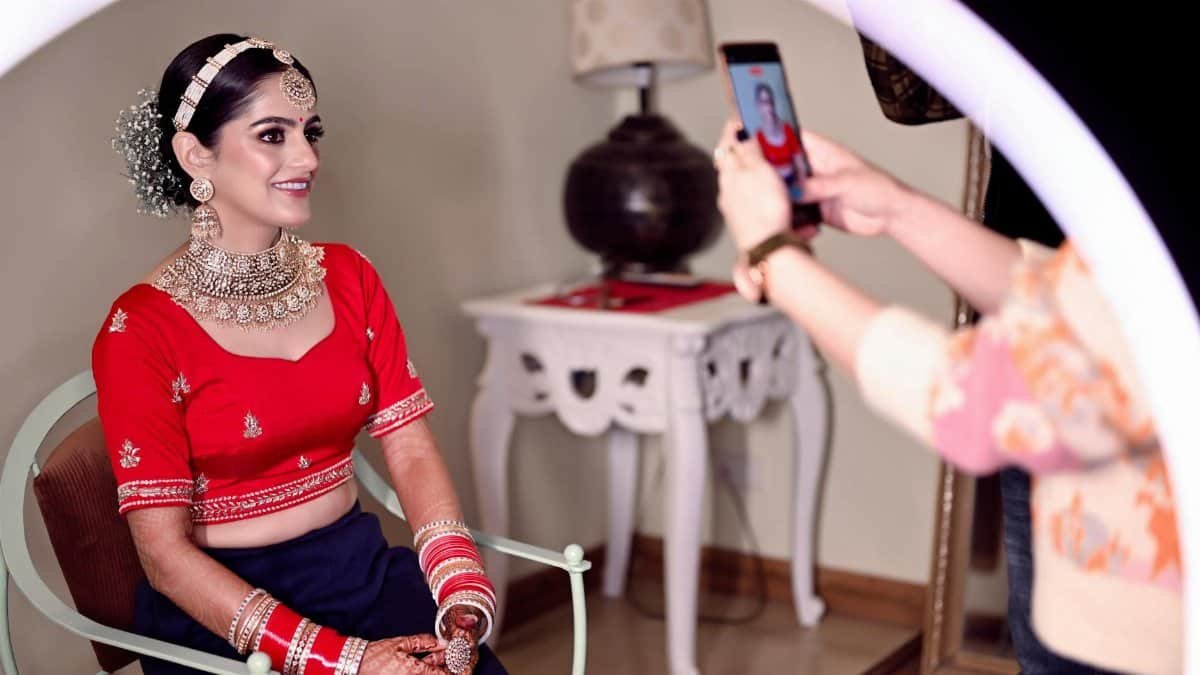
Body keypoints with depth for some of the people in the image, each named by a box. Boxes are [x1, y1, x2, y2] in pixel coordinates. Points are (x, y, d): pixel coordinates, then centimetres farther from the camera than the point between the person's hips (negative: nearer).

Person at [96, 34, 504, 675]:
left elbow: (411, 451, 2)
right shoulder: (140, 330, -11)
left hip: (363, 567, 5)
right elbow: (164, 553, -12)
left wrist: (464, 601, -14)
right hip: (224, 607, -4)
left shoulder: (348, 277, 5)